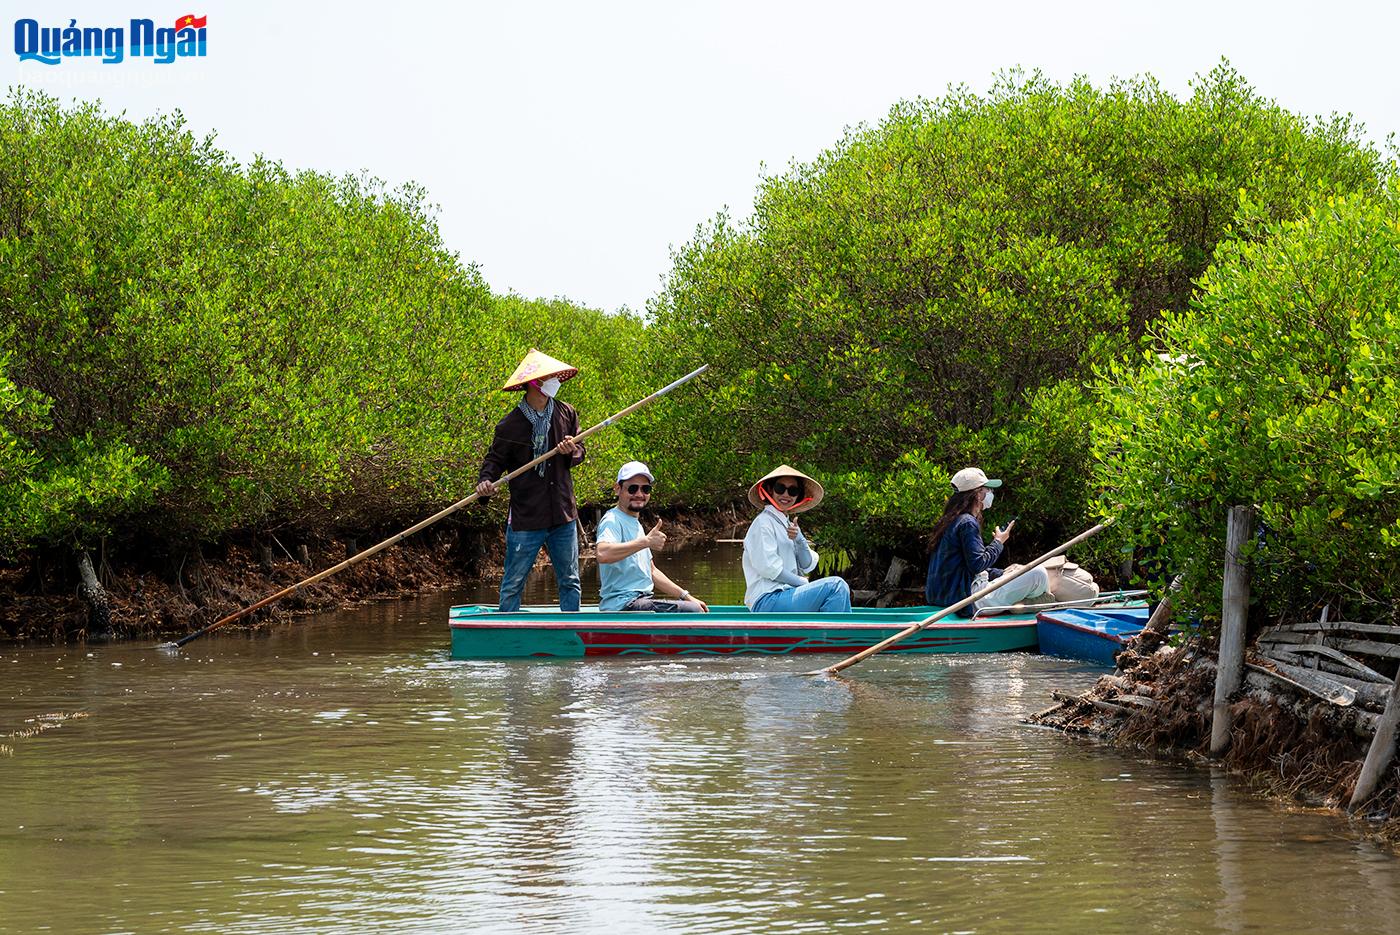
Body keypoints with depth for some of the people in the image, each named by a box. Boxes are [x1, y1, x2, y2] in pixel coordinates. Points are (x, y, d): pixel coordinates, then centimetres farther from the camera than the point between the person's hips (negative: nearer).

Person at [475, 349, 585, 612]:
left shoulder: (566, 414, 6)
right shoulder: (510, 425, -7)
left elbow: (579, 454, 15)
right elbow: (494, 459, 1)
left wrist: (573, 452, -8)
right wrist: (485, 481, -19)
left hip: (563, 514, 4)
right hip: (526, 518, -4)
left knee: (570, 582, 11)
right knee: (512, 585, 1)